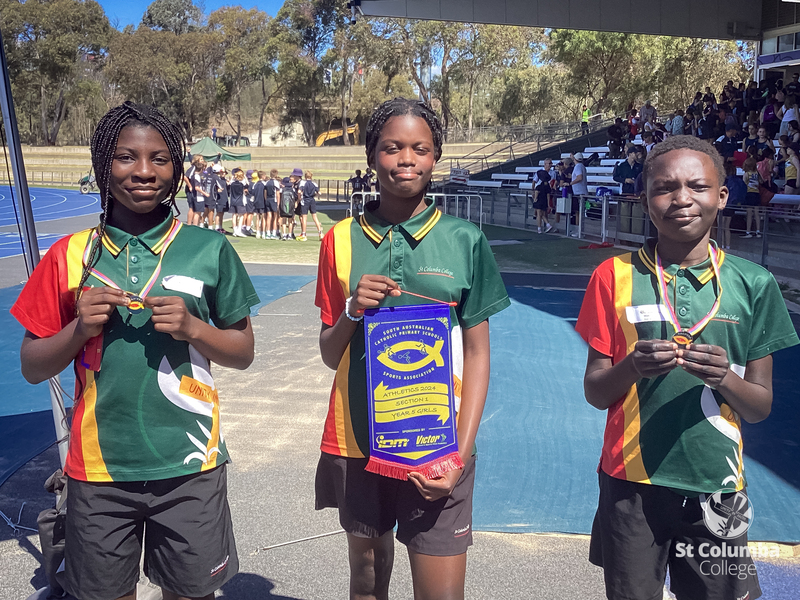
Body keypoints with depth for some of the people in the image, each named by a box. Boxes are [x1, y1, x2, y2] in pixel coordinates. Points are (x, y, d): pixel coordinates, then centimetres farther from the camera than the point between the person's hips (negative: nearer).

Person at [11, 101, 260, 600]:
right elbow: (33, 368, 6)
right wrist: (80, 328, -12)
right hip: (98, 468, 2)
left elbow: (243, 353, 3)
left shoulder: (208, 250, -3)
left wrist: (193, 328, -14)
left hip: (189, 466, -1)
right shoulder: (71, 255, 1)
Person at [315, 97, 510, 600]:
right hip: (357, 441, 2)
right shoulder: (342, 239, 2)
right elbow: (330, 355, 7)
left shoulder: (465, 240, -3)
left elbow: (476, 353, -1)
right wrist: (352, 312, -14)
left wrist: (461, 453, -9)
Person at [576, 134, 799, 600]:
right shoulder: (616, 276, -4)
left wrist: (724, 377, -18)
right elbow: (594, 393, 0)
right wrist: (631, 367, -21)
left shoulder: (754, 284, -1)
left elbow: (761, 408, 3)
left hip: (717, 489, 1)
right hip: (632, 484, 0)